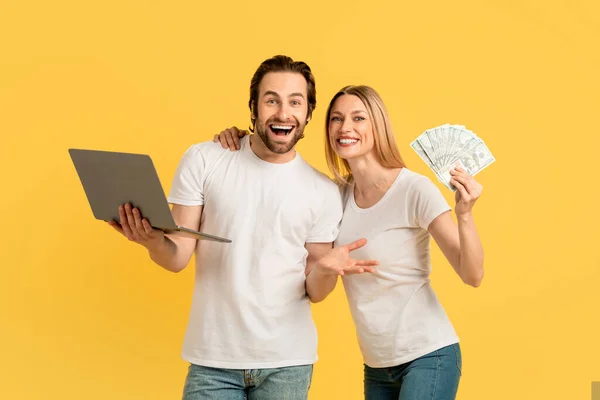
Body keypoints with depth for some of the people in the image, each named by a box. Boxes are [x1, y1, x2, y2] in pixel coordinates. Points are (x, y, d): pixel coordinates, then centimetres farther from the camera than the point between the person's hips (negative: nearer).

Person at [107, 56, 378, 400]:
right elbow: (178, 258, -4)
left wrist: (328, 269, -20)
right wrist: (154, 242, -26)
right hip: (213, 361, -1)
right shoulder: (203, 161, -3)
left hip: (288, 363, 1)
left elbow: (314, 292, 2)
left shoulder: (324, 192, -1)